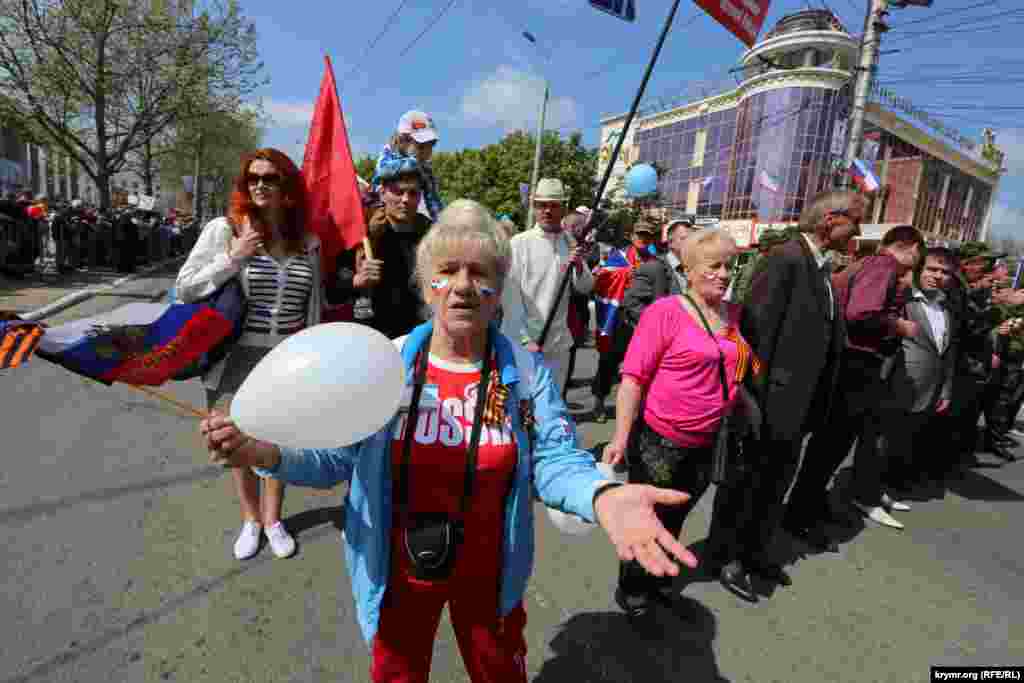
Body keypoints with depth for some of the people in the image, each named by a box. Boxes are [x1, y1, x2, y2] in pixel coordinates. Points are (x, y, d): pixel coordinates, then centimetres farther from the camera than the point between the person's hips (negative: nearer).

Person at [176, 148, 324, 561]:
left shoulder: (308, 241, 2)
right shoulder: (223, 229, -6)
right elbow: (183, 289, -6)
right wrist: (232, 258, -17)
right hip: (236, 357, -1)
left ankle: (273, 519, 36)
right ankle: (250, 519, 37)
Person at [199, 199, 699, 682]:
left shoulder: (526, 373, -13)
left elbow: (554, 462, -15)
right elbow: (336, 457, -7)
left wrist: (603, 497, -36)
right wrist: (269, 453, -26)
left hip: (488, 573, 0)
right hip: (399, 571, 1)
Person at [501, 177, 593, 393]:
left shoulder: (571, 244, 7)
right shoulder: (519, 243, -5)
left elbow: (585, 288, 8)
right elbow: (510, 297, -8)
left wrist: (579, 266, -13)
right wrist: (525, 340, -13)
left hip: (558, 343, 4)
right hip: (522, 342, -4)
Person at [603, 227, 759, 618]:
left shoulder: (735, 315, 4)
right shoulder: (665, 311, -15)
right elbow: (633, 377, -19)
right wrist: (621, 437, -25)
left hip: (708, 445, 6)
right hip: (659, 441, -6)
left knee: (674, 520, 23)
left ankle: (656, 579, 45)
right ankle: (631, 590, 35)